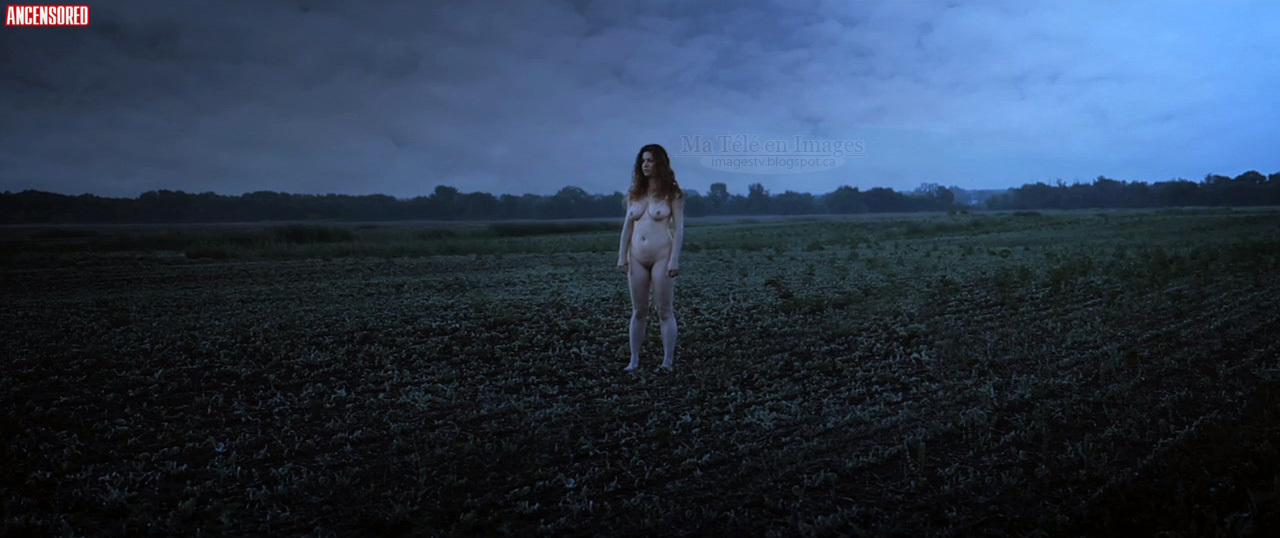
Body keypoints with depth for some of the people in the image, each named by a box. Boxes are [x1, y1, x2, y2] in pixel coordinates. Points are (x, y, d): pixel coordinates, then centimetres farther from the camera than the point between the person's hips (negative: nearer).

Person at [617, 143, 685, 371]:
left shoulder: (672, 194, -2)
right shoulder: (635, 193, 11)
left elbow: (679, 229, -6)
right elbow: (627, 226, 13)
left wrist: (674, 260, -13)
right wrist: (622, 255, 6)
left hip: (661, 256, -5)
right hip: (637, 257, 5)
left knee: (665, 312, -1)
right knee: (638, 312, 9)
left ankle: (667, 363, 4)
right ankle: (634, 360, 15)